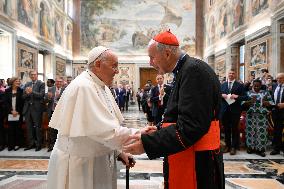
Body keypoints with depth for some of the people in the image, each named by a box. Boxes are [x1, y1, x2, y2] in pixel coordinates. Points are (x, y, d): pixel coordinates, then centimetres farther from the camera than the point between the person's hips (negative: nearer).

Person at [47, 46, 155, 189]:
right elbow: (103, 130, -27)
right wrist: (138, 134, -19)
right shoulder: (83, 87, -22)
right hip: (80, 163, -8)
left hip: (98, 160, 8)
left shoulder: (102, 87, 6)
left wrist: (118, 152, 4)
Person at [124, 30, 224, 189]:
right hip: (184, 159, 9)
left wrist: (147, 144, -22)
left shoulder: (195, 70, -19)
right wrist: (156, 132, 7)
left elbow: (191, 126, -25)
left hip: (198, 164, -8)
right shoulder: (184, 71, 11)